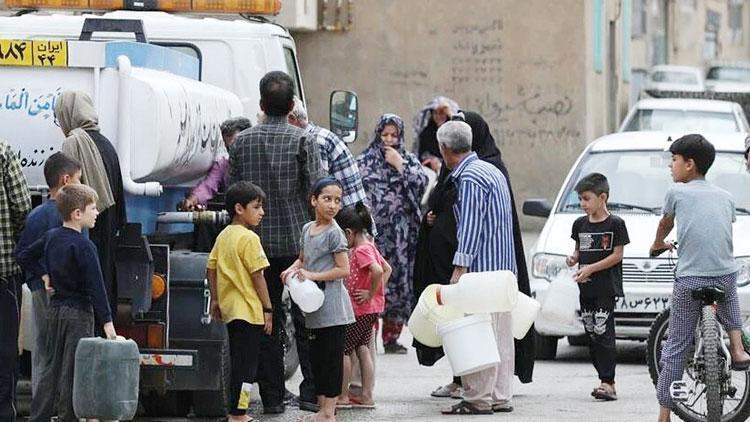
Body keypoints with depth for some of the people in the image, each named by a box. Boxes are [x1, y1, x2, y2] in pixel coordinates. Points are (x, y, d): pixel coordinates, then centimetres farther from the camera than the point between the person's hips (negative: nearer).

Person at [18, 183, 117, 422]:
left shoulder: (51, 237, 6)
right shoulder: (84, 247, -17)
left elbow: (24, 256, 16)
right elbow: (96, 287, -20)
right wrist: (107, 321, -20)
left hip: (55, 310, 7)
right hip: (78, 312, -7)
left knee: (52, 366, 12)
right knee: (73, 369, -3)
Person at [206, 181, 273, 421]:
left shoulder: (223, 236, 10)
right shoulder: (249, 238, -14)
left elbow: (211, 269, 12)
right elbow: (257, 276, -15)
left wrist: (215, 300, 18)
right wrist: (268, 309, -11)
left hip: (230, 309, 9)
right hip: (249, 309, -9)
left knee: (239, 363, 15)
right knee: (246, 365, -5)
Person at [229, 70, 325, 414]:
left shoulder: (242, 142, 1)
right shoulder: (302, 140, -8)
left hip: (259, 242, 2)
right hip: (298, 241, -2)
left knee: (268, 321, 8)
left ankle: (272, 396, 7)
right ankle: (312, 392, 5)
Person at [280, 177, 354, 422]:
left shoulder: (334, 232, -10)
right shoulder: (307, 229, 11)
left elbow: (343, 270, -14)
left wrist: (313, 275, -17)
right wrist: (292, 269, 3)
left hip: (331, 305, -8)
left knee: (332, 357, -3)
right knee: (316, 356, 11)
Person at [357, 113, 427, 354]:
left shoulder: (409, 161, 13)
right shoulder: (364, 162, 8)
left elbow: (421, 185, -3)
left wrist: (400, 165, -7)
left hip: (401, 235, 2)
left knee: (398, 282, 0)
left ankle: (391, 337, 7)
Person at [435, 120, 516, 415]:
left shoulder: (469, 178, -12)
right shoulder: (490, 170, 18)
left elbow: (470, 226, -18)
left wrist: (460, 268, -21)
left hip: (483, 267, -10)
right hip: (503, 266, 10)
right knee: (501, 333, 10)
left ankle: (479, 399, -10)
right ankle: (501, 397, 13)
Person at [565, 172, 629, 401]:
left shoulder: (615, 224, -6)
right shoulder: (580, 224, 12)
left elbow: (617, 255, -8)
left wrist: (590, 269, -16)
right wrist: (573, 258, -4)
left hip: (606, 288, -7)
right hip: (586, 289, 7)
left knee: (604, 333, -13)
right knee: (592, 335, 6)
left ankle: (608, 383, -15)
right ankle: (605, 379, 11)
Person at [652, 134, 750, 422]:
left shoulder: (677, 192, 1)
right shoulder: (725, 197, 13)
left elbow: (665, 224, 18)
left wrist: (658, 244, 40)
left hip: (690, 280, -3)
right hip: (726, 276, 4)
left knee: (675, 348, 4)